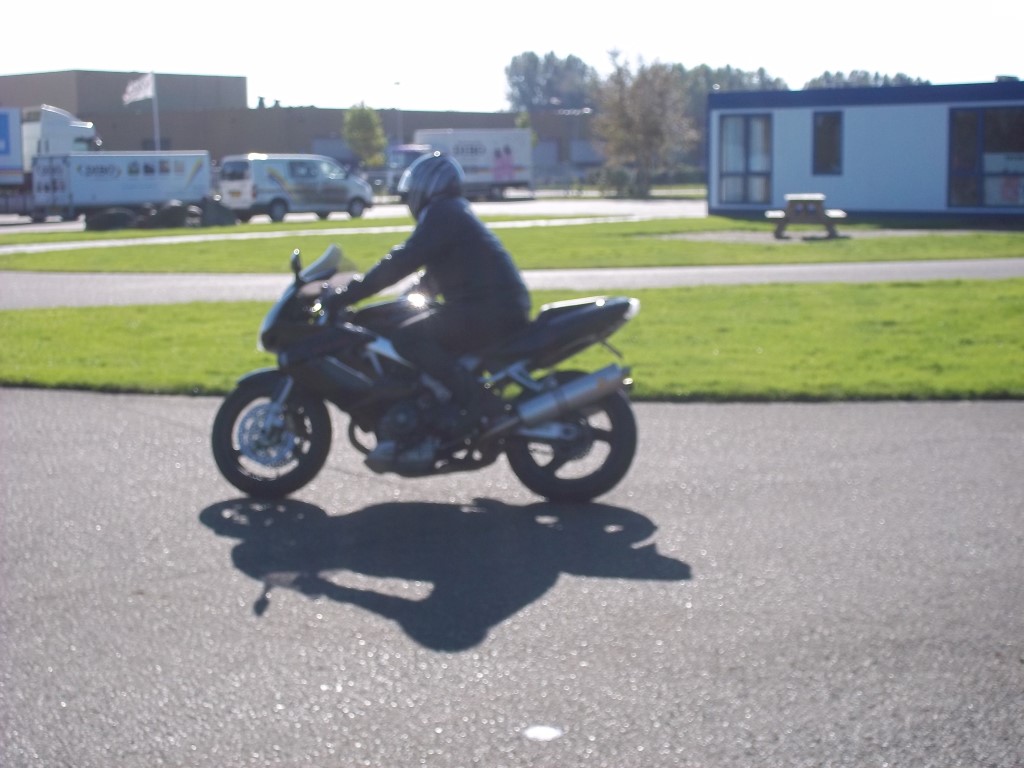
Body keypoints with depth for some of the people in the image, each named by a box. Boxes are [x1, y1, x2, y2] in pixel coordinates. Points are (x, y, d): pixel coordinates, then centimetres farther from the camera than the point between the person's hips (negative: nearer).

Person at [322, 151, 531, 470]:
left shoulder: (442, 212, -6)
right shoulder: (453, 212, 25)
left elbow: (402, 261, -17)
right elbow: (433, 277, 34)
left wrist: (345, 295, -15)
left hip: (489, 309, -11)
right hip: (497, 309, 11)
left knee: (408, 338, -19)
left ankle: (475, 399, -22)